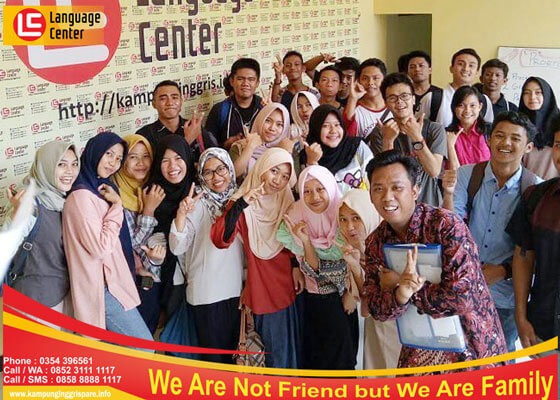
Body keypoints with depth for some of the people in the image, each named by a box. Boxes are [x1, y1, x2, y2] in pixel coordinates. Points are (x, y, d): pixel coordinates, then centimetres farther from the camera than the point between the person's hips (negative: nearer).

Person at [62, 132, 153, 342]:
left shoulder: (101, 189, 13)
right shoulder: (82, 195, -17)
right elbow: (100, 248, -23)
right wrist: (117, 205, -17)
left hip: (111, 280, 9)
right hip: (102, 287, -9)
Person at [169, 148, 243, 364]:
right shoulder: (198, 203, -9)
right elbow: (177, 248, -19)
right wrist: (181, 213, -31)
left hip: (237, 289, 4)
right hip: (207, 293, -4)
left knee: (235, 350, 17)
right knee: (213, 355, 5)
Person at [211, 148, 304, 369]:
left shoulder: (287, 202, 5)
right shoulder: (243, 204, -10)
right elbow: (220, 240, -24)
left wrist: (296, 266, 1)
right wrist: (241, 203, -32)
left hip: (288, 285, 4)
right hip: (261, 288, -4)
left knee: (290, 342, 14)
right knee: (272, 348, 3)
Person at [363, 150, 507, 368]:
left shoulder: (447, 225, -23)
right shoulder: (375, 242, -5)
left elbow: (462, 297, -31)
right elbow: (376, 309, -6)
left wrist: (402, 286, -21)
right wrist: (400, 294, -28)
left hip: (471, 346, -4)